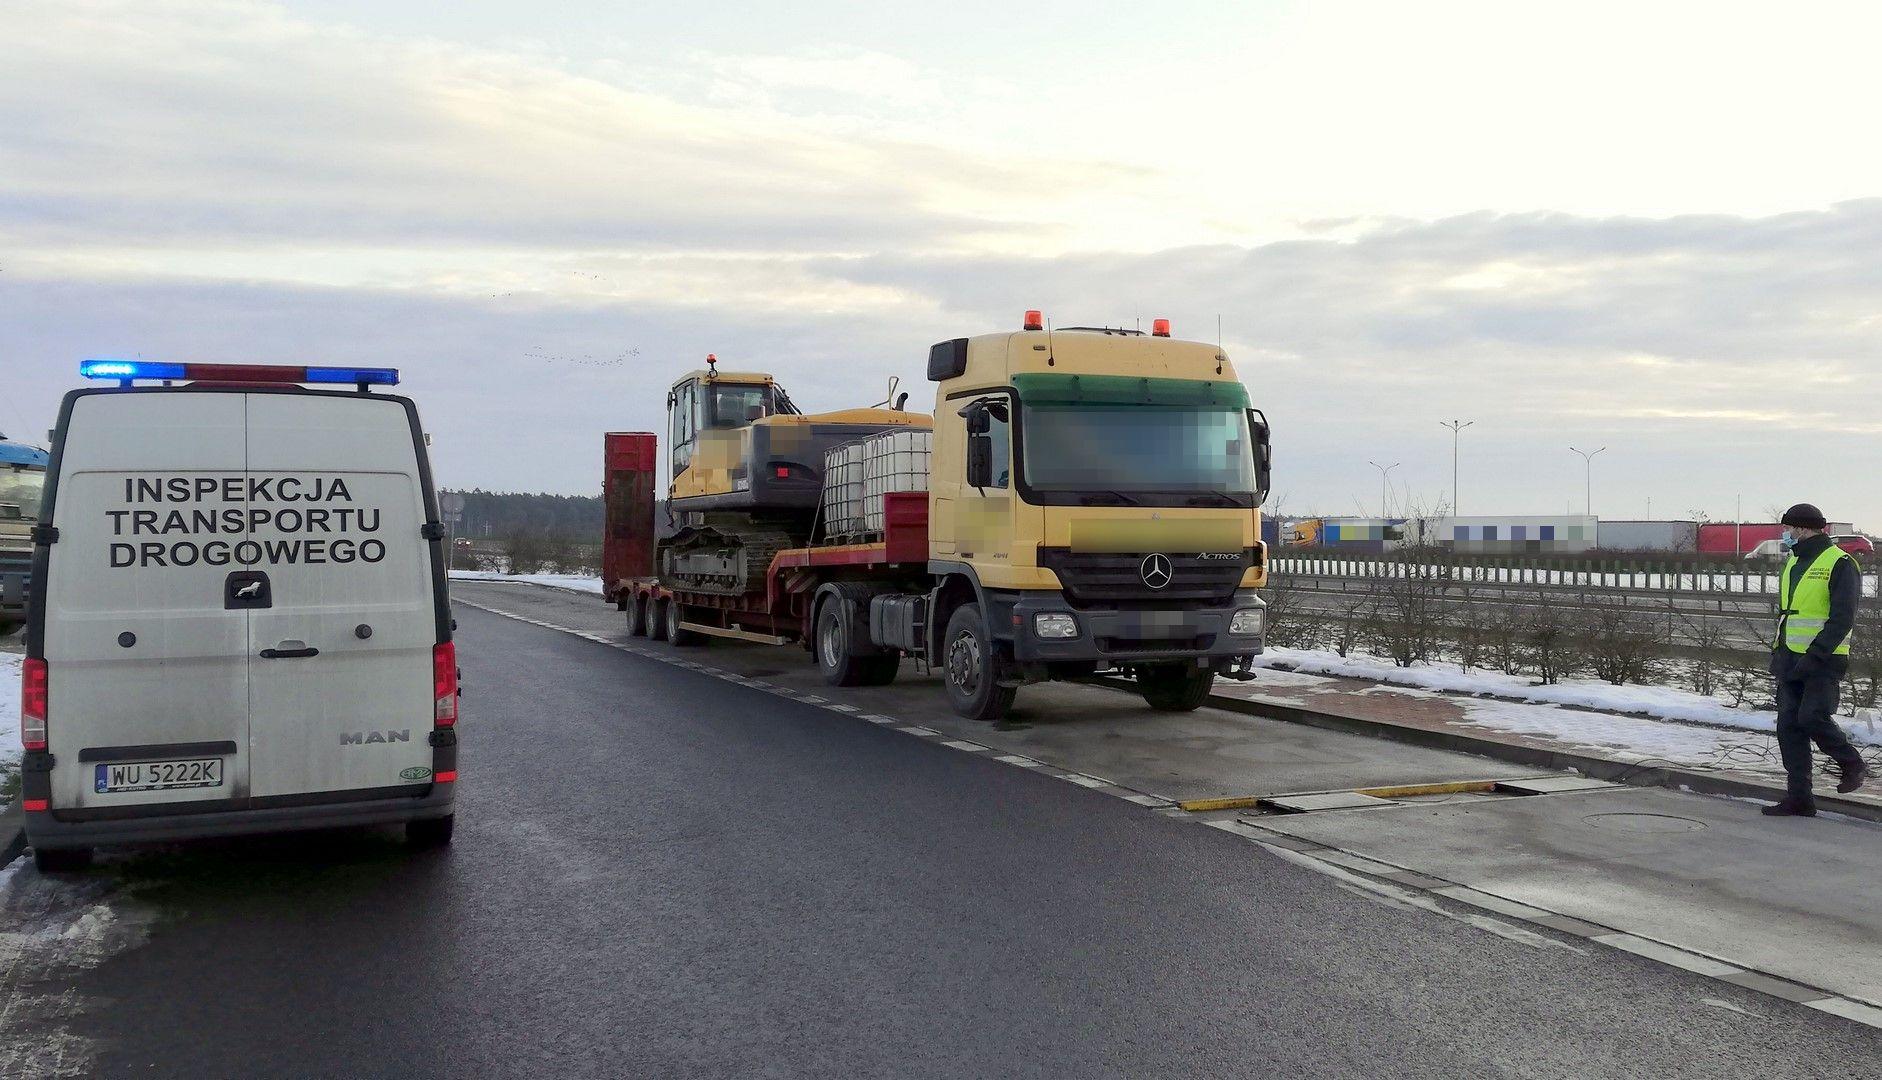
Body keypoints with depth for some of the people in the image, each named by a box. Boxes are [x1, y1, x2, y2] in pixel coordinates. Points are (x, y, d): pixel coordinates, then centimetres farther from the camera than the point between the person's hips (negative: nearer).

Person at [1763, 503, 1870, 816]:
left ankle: (1853, 764, 13)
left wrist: (1815, 656, -21)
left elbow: (1842, 620, -16)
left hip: (1824, 660, -8)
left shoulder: (1840, 564, -9)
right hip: (1791, 659, 8)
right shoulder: (1793, 564, 16)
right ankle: (1799, 799, 6)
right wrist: (1778, 651, 14)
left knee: (1812, 717, -16)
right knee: (1789, 725, 2)